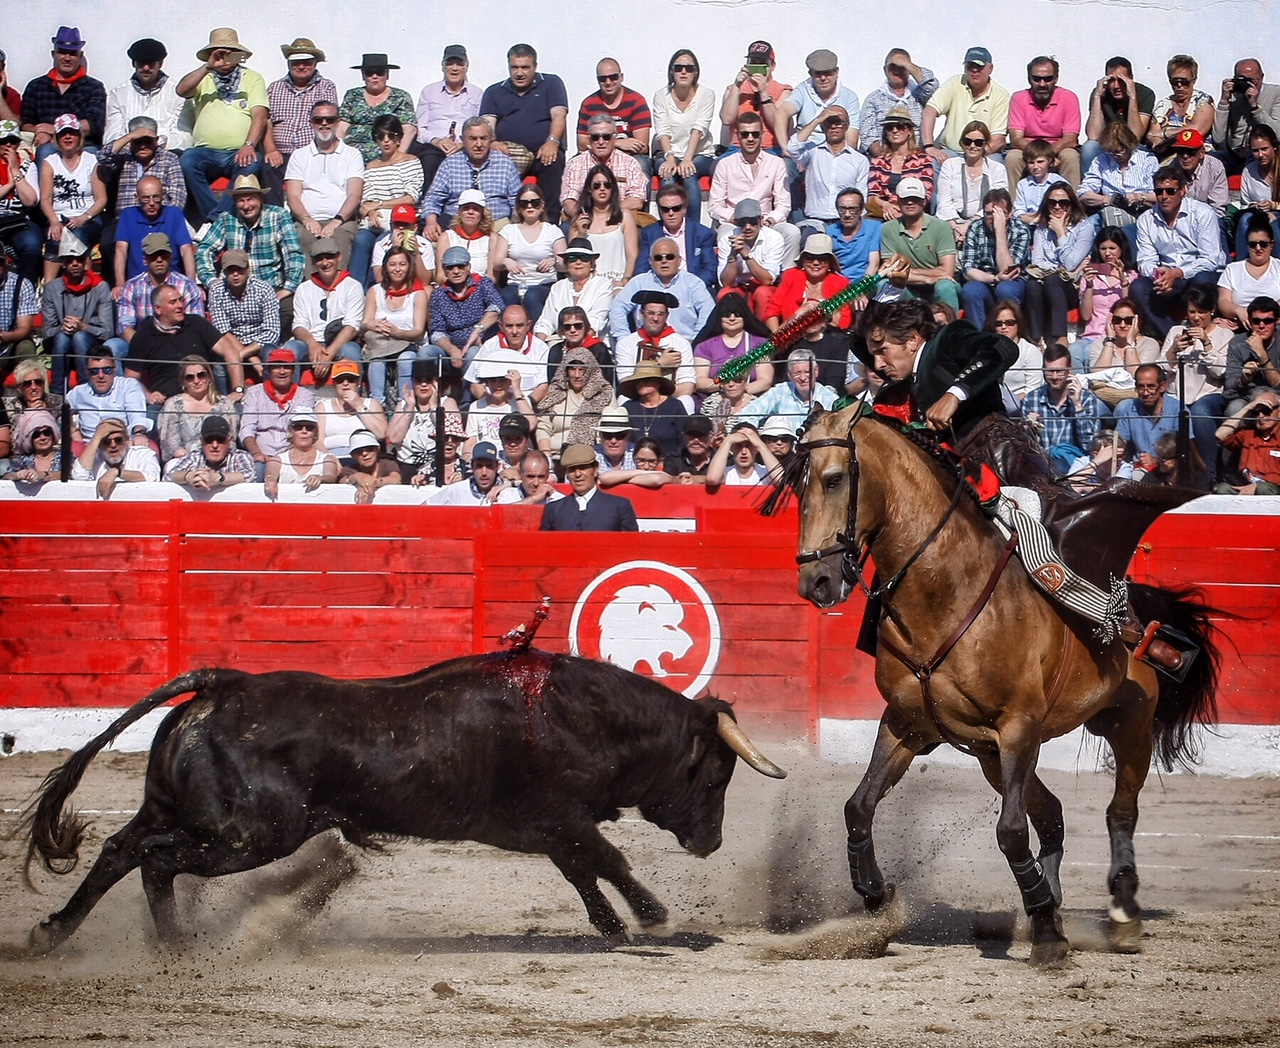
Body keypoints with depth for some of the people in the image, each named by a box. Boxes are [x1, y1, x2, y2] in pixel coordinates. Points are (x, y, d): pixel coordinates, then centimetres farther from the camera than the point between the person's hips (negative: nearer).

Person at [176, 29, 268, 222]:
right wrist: (208, 67, -11)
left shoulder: (252, 78, 13)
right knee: (187, 161, -31)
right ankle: (217, 221, -31)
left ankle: (216, 219, -33)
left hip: (239, 153, -1)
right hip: (206, 151, 1)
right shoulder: (203, 78, 18)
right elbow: (181, 90, -3)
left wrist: (249, 145, -17)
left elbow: (260, 115, 0)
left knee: (251, 165, -35)